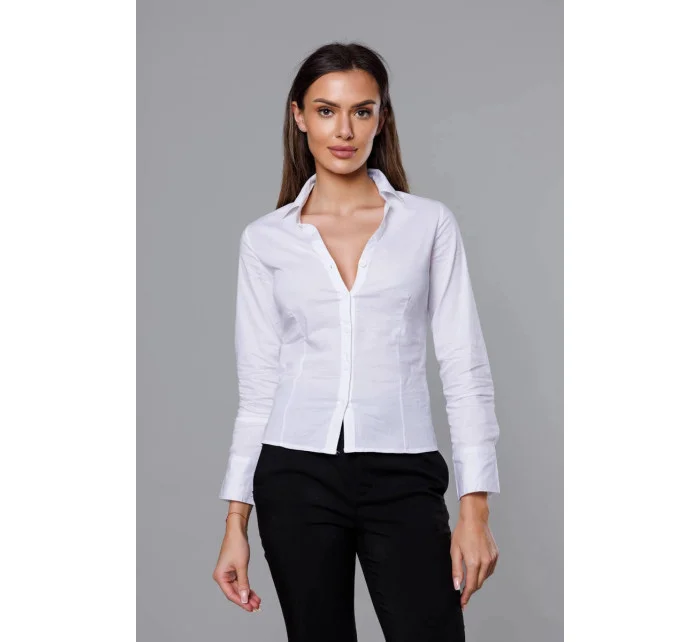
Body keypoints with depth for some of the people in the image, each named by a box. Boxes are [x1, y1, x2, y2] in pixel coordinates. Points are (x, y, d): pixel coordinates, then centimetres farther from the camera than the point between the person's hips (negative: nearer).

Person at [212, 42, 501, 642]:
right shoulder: (266, 239, 6)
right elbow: (257, 383, 7)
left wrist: (475, 508, -7)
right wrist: (236, 522, 3)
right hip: (297, 477, 1)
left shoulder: (429, 223, 2)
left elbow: (465, 369, 0)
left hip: (402, 477, -1)